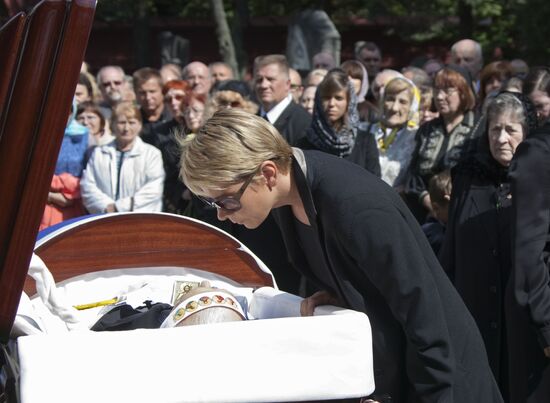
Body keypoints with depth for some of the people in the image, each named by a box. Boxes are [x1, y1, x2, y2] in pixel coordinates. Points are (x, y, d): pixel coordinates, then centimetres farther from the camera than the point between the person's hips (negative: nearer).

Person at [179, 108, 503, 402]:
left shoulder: (359, 207, -31)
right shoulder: (291, 189, -6)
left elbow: (423, 313, -25)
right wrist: (334, 295, -7)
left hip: (438, 365, -7)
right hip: (376, 360, 7)